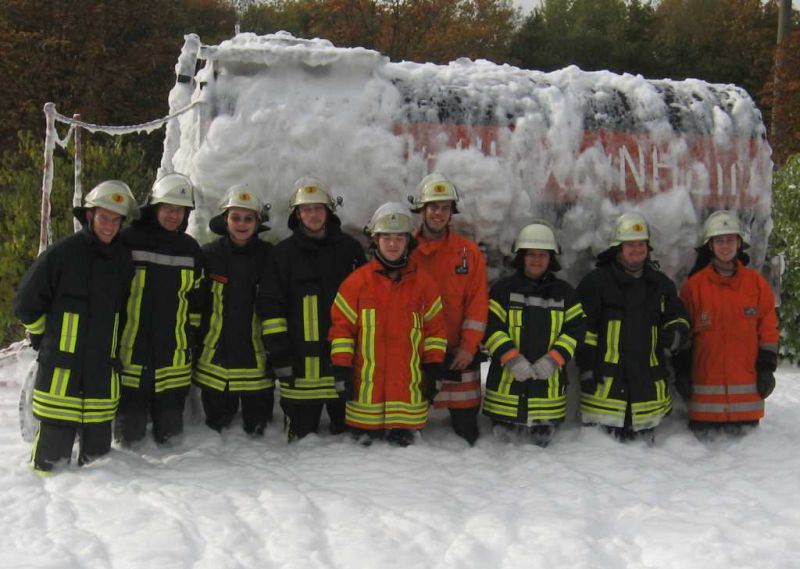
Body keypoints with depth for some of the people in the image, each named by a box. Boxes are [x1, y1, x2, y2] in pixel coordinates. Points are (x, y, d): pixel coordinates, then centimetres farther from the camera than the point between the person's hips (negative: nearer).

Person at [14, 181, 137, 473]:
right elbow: (25, 303, -2)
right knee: (54, 449, -3)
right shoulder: (62, 253, -8)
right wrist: (48, 338, 5)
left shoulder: (123, 260, 7)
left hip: (103, 370, 4)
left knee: (98, 448, 9)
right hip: (60, 368, -4)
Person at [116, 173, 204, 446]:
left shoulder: (191, 250, 10)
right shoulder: (128, 240, -2)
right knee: (129, 433, 1)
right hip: (130, 355, -3)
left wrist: (192, 341, 14)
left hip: (174, 359, 3)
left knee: (169, 433, 8)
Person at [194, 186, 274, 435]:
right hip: (215, 356, 1)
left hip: (256, 358, 0)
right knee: (217, 423, 14)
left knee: (258, 428, 8)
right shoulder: (209, 255, 1)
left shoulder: (268, 257, 0)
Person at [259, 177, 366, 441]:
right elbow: (272, 307, 1)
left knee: (345, 427, 11)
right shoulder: (284, 253, 4)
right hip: (302, 358, -1)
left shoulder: (349, 248, 9)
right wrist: (279, 354, -6)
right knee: (303, 431, 6)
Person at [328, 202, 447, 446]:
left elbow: (435, 326, 10)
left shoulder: (422, 281, 7)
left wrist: (433, 368, 5)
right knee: (365, 439, 5)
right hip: (366, 384, -1)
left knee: (404, 440, 4)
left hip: (409, 385, 1)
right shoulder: (358, 280, 2)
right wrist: (341, 369, -1)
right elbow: (341, 325, 3)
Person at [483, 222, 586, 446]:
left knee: (541, 441, 7)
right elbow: (491, 328, -3)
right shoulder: (503, 289, 3)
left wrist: (554, 359, -11)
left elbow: (576, 329, 4)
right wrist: (511, 358, -16)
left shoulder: (565, 293, 9)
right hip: (506, 383, -1)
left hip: (549, 384, 1)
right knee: (502, 440, 5)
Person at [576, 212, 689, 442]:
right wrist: (586, 365, -7)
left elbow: (678, 317, 26)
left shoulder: (660, 283, 16)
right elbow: (582, 328, -2)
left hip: (649, 383, 5)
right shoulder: (597, 281, 0)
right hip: (606, 383, -5)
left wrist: (675, 333, 2)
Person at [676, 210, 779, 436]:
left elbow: (769, 329, 7)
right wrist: (682, 371, 3)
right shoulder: (694, 285, 2)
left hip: (747, 382, 1)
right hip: (705, 383, -1)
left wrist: (767, 368, 3)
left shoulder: (757, 283, 5)